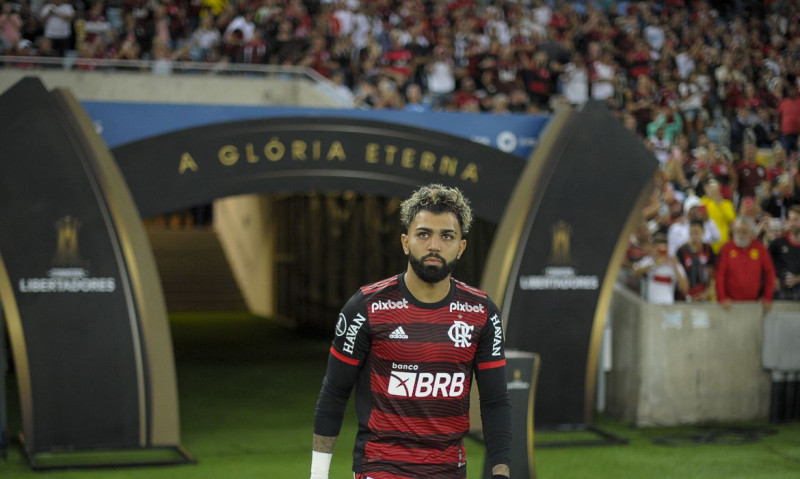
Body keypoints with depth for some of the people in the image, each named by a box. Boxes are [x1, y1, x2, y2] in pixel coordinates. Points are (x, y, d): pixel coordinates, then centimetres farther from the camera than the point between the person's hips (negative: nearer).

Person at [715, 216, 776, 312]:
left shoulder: (760, 248, 2)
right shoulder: (727, 248, -2)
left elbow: (769, 272, 6)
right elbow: (719, 274, -4)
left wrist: (767, 298, 2)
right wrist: (722, 298, -10)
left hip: (754, 301, 1)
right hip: (731, 303, -1)